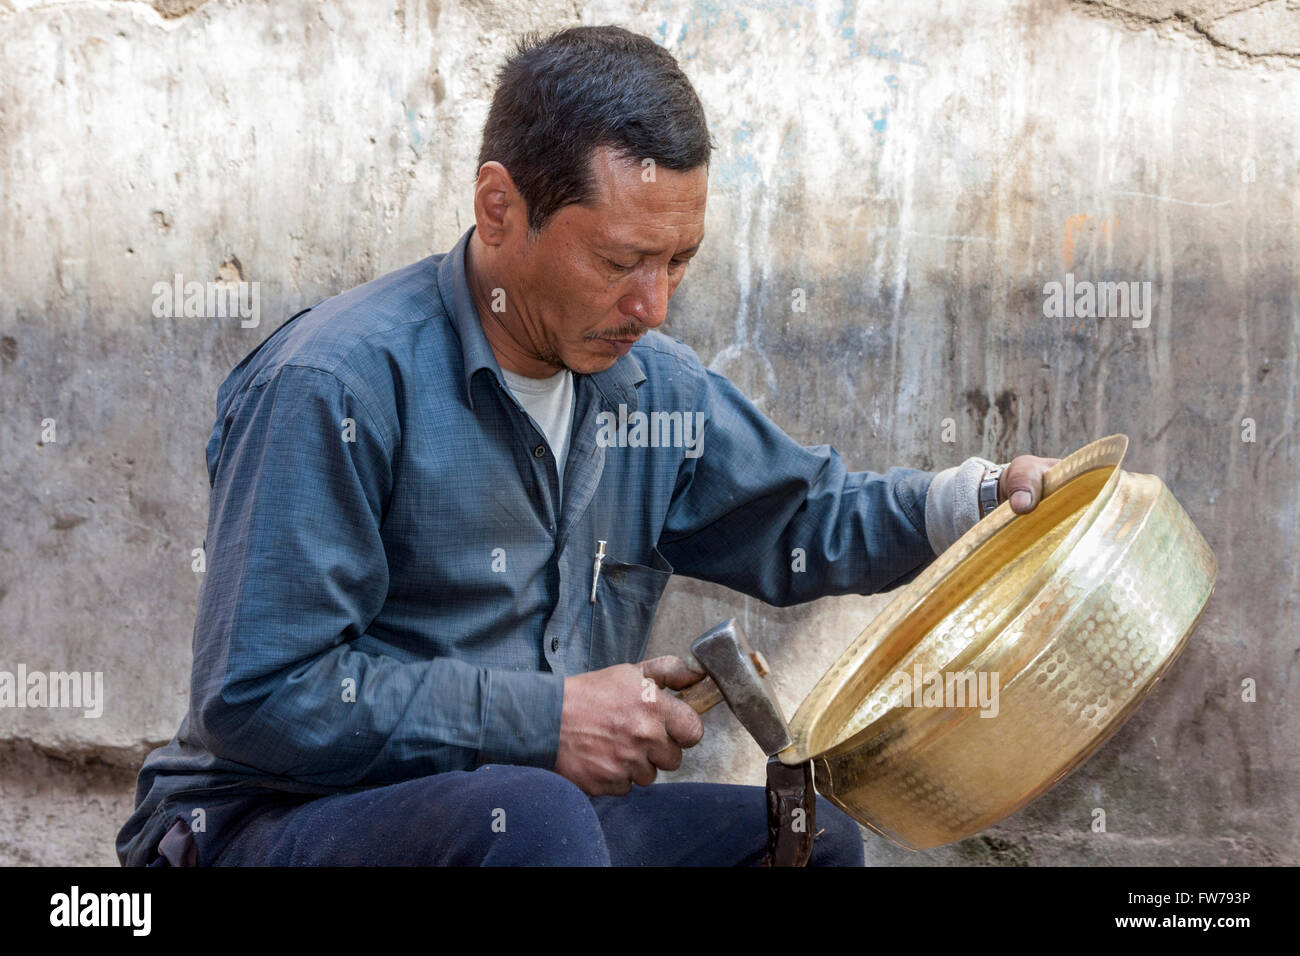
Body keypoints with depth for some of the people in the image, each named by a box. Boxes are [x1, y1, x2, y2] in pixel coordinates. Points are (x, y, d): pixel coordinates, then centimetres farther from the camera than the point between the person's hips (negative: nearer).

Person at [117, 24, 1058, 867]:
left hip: (529, 818, 7)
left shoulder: (652, 382, 5)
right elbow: (259, 696, -22)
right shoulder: (337, 386, -20)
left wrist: (980, 497, -3)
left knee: (812, 835, 2)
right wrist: (545, 721, -22)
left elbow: (805, 518, 17)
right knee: (529, 813, -35)